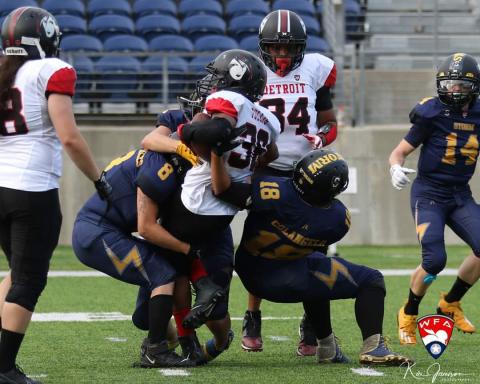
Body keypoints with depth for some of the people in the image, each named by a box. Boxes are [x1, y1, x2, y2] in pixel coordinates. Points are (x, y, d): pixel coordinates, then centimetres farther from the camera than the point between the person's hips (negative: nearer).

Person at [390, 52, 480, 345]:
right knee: (435, 260, -19)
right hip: (429, 194, -5)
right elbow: (400, 151, -5)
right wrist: (396, 168, -25)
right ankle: (408, 315, 8)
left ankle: (450, 304, 12)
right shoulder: (432, 114, -11)